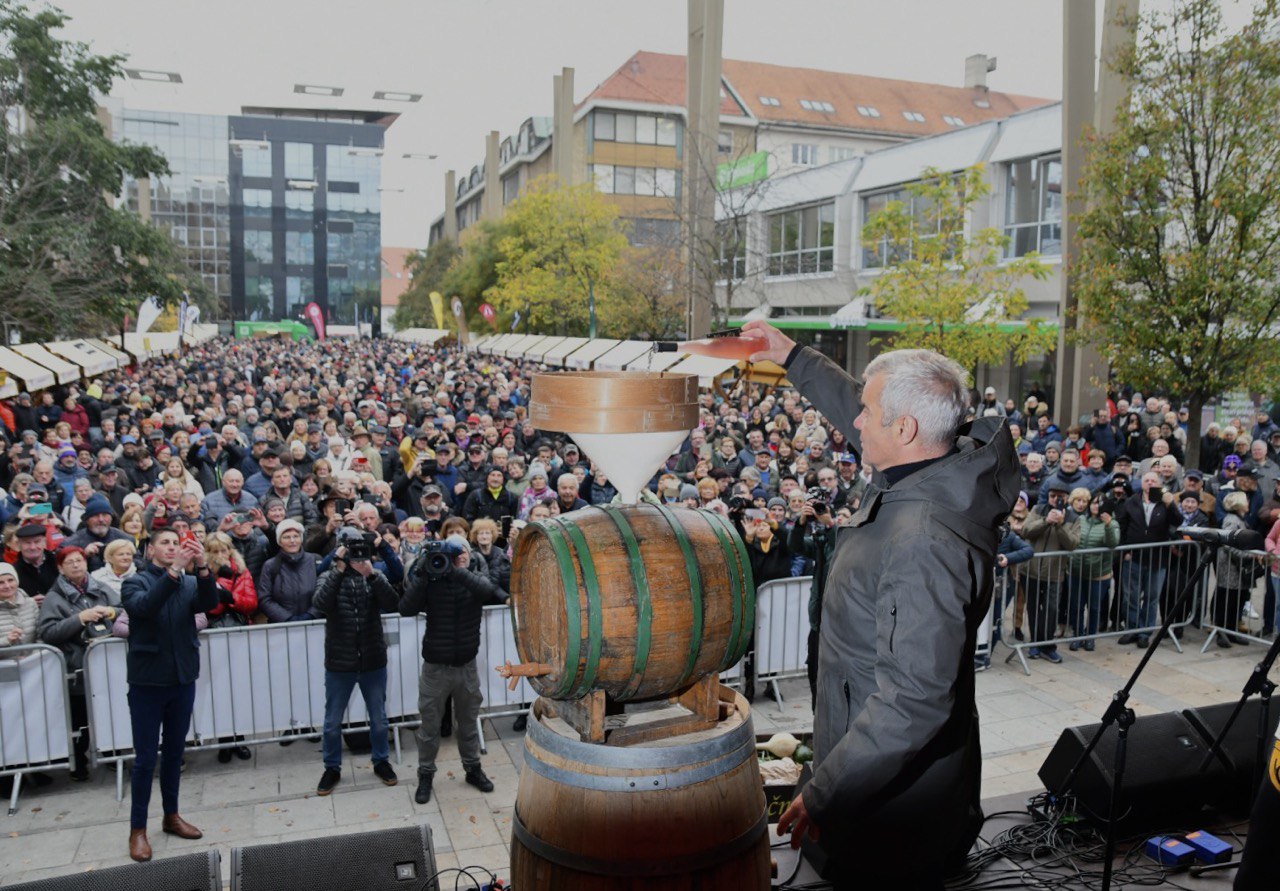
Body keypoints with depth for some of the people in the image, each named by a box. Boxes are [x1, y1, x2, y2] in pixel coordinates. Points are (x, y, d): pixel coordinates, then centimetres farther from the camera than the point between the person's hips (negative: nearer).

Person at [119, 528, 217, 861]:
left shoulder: (190, 583, 3)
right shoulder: (136, 582, -6)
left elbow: (209, 603, -17)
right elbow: (144, 607, -27)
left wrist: (202, 567, -34)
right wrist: (174, 571, -38)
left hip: (183, 679, 3)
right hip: (147, 681, -3)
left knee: (174, 753, 15)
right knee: (145, 758, 2)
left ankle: (171, 815, 29)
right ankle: (137, 828, 13)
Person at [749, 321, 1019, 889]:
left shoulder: (924, 543, -34)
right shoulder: (944, 469, -5)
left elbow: (914, 701, -35)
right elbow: (866, 423, 15)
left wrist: (824, 793, -29)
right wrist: (792, 357, 20)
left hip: (900, 795, -9)